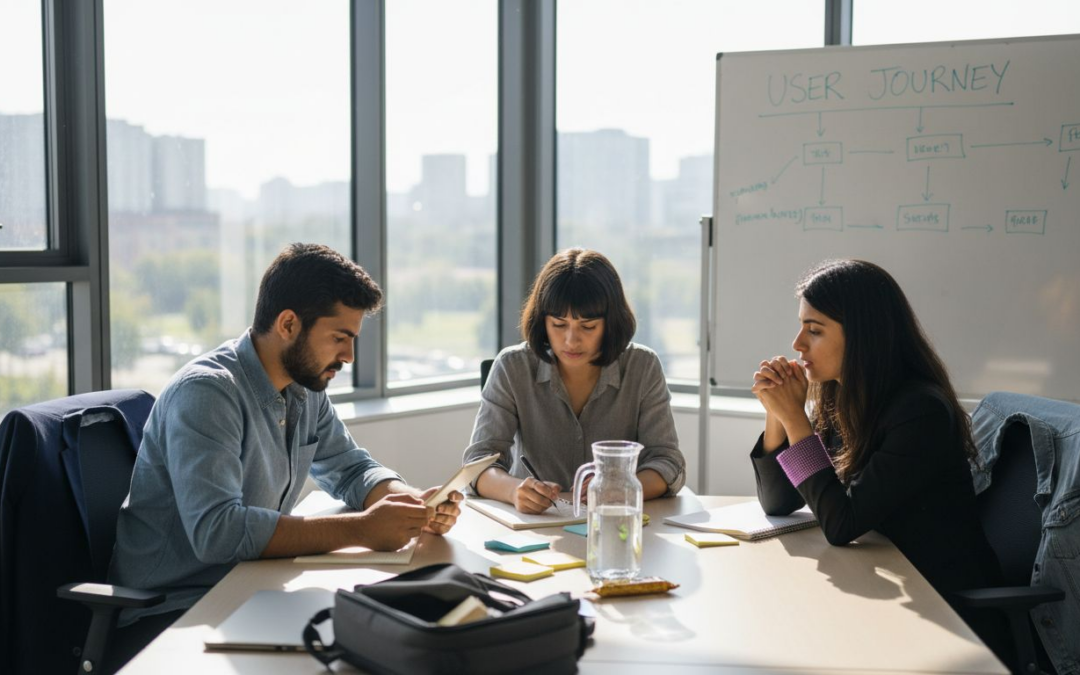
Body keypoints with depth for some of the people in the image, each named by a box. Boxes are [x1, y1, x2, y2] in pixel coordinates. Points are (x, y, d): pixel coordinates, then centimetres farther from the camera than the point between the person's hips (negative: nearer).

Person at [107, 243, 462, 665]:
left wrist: (417, 503, -6)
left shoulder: (306, 387, 4)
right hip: (170, 612, -8)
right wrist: (360, 529, -30)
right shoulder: (205, 392, -22)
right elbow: (216, 530, -32)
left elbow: (352, 471, 16)